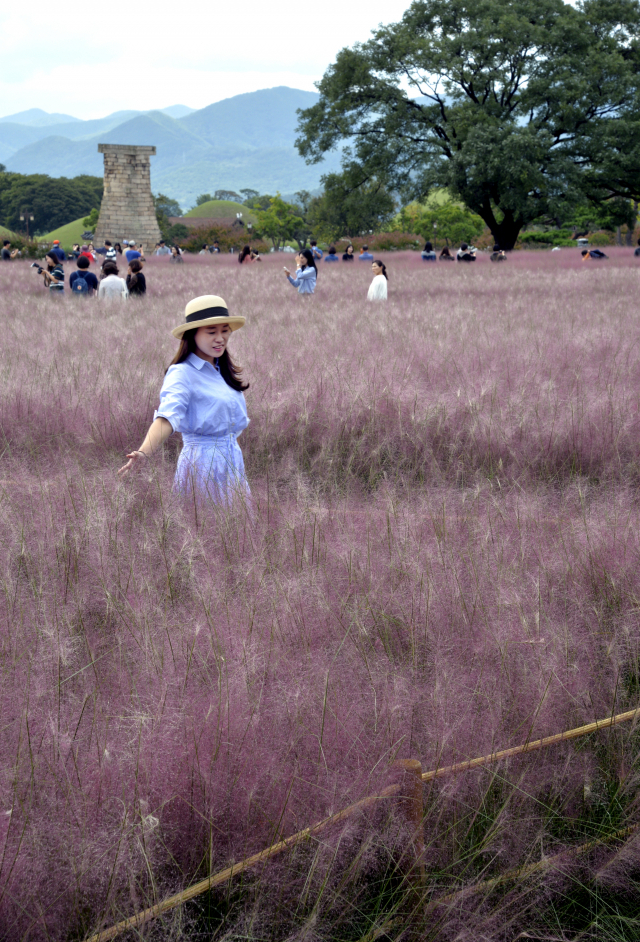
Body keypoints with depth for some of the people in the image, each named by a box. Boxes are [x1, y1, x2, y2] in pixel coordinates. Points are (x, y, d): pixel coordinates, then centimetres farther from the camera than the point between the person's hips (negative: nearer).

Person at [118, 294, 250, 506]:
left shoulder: (223, 371, 12)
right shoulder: (183, 373, -13)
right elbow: (167, 417, -29)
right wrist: (143, 453, -43)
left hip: (232, 464, 8)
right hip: (203, 464, -8)